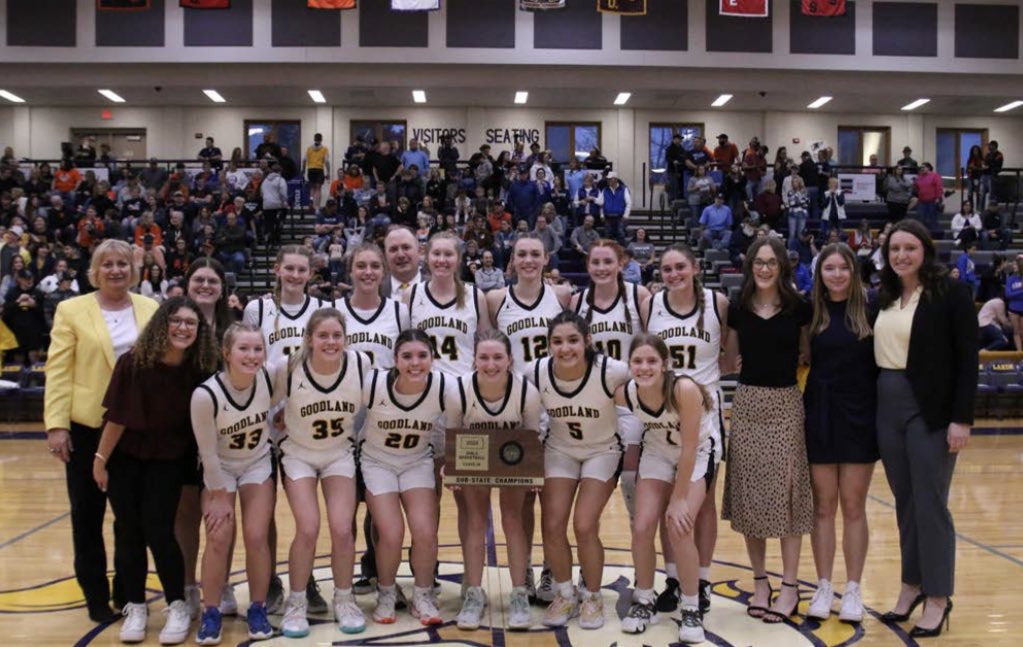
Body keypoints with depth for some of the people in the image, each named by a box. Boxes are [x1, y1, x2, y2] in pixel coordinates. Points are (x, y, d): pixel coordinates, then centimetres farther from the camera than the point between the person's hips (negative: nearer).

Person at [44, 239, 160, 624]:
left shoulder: (151, 309, 4)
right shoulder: (71, 311, -2)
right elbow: (58, 371, -5)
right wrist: (56, 424, -11)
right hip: (87, 426, -1)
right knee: (87, 514, 9)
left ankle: (129, 593, 24)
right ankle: (96, 596, 23)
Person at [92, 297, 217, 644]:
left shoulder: (200, 370, -15)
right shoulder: (133, 363, -19)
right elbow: (117, 416, -12)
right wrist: (100, 459, -6)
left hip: (168, 459, 0)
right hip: (125, 457, 0)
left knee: (158, 531, -7)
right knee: (129, 532, 4)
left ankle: (178, 606, 9)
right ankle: (135, 607, 20)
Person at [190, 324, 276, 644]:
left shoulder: (270, 380, -22)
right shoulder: (206, 394, -30)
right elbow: (208, 452, -19)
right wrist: (220, 496, -12)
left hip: (258, 463, 2)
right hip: (219, 468, -2)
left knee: (256, 536, -5)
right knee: (219, 538, -10)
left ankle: (257, 609, 12)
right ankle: (211, 613, 8)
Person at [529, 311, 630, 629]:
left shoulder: (610, 371, -30)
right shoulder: (537, 373, -21)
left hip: (602, 451, -2)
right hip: (559, 451, 3)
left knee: (584, 527, -13)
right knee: (552, 526, -7)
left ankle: (592, 597, 13)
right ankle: (565, 595, 18)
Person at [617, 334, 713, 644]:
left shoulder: (684, 389, -35)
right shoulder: (625, 393, -23)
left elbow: (689, 447, -27)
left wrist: (679, 499, -22)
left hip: (696, 454, -3)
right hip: (657, 452, 4)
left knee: (679, 526, -18)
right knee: (642, 527, -9)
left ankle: (692, 609, 1)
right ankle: (644, 601, 14)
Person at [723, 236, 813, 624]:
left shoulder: (798, 308, -1)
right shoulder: (737, 309, 4)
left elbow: (808, 354, 8)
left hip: (786, 404, -2)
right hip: (747, 404, 2)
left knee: (786, 492, -1)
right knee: (749, 493, 6)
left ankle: (790, 585, 10)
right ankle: (760, 581, 19)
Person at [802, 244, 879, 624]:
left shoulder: (870, 310, -1)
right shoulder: (810, 312, 2)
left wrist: (881, 410, -9)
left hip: (859, 417, -1)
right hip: (819, 416, 1)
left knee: (853, 506, 6)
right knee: (823, 506, 7)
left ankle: (853, 590, 17)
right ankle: (823, 588, 17)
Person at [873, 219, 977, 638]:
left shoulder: (951, 293, -7)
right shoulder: (884, 298, 10)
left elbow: (967, 359, -10)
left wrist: (962, 419, -15)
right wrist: (874, 406, 8)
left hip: (930, 410, -5)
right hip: (888, 407, 6)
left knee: (930, 504, 0)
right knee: (905, 503, 13)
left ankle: (938, 598, 13)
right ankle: (911, 585, 25)